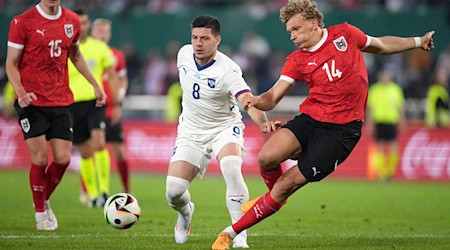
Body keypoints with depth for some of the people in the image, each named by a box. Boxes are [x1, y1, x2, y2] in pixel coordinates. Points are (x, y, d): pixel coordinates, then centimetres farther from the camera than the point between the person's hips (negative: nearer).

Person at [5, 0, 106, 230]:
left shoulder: (72, 21, 7)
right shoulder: (22, 22, -7)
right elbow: (11, 64, -5)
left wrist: (95, 85, 18)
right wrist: (21, 92, -21)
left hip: (61, 101, 4)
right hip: (32, 102, -4)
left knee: (63, 159, -2)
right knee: (40, 159, -7)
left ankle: (44, 200, 24)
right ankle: (40, 212, 12)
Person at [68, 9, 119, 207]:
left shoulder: (100, 48, 4)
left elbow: (112, 76, 12)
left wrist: (116, 102, 8)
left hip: (95, 101, -1)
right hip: (73, 104, 1)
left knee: (98, 141, -22)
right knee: (85, 152, 6)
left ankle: (104, 190, -20)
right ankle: (92, 194, 20)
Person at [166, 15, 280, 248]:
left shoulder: (227, 70, -25)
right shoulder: (184, 54, -8)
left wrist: (263, 122, -60)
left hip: (225, 128, -4)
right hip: (191, 132, 4)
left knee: (231, 168, -35)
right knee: (173, 191, -10)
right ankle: (185, 213, 30)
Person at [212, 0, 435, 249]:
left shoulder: (344, 33, 4)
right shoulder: (297, 60, 4)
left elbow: (381, 45, 23)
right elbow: (273, 97, -3)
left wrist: (417, 41, 28)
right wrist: (257, 101, -25)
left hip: (343, 128, -2)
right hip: (310, 118, 2)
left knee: (289, 183, -10)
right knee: (267, 158, -24)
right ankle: (275, 197, 12)